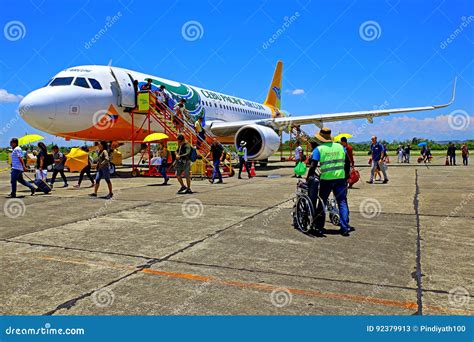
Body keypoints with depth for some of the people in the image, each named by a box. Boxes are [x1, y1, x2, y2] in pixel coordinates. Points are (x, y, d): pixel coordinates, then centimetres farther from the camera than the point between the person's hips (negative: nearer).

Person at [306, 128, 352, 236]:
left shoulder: (318, 149, -4)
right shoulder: (340, 147, 9)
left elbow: (313, 166, -10)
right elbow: (348, 162, 14)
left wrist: (308, 179, -1)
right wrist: (346, 174, 25)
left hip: (326, 179, -2)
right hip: (340, 178, 3)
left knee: (322, 202, 12)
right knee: (342, 202, 7)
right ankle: (345, 227, 1)